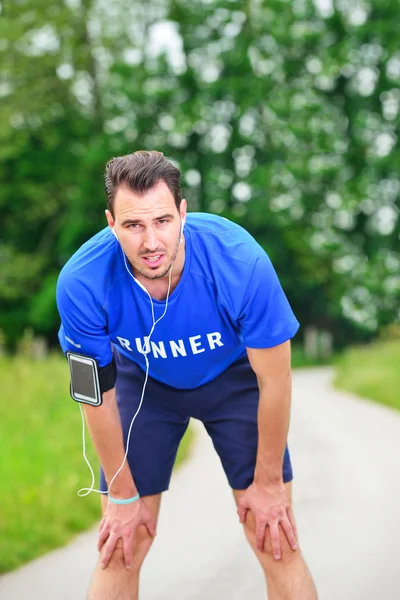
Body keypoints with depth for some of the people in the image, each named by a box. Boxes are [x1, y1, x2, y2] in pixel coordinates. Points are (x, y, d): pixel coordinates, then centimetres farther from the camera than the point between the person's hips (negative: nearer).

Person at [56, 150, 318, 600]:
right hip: (143, 382, 1)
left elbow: (274, 382, -22)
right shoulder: (81, 283, -32)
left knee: (276, 542, -5)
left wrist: (267, 484, -11)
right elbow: (99, 393, -15)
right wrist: (123, 497, -7)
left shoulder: (240, 262, -37)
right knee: (119, 549, -2)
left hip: (234, 379, 0)